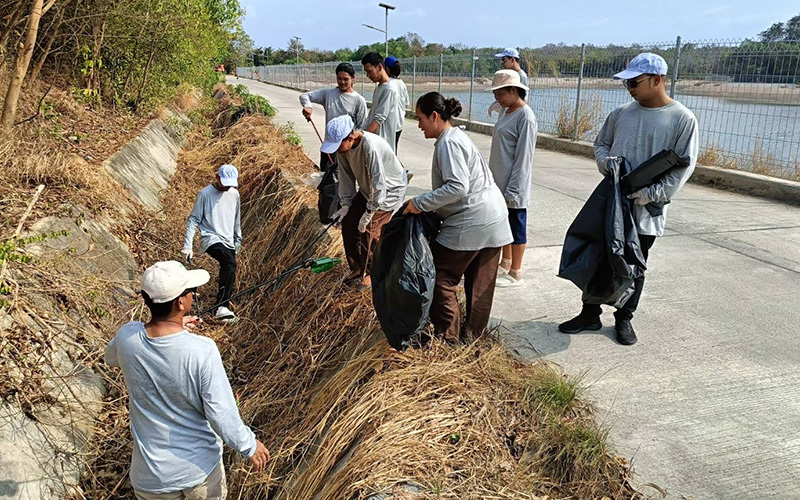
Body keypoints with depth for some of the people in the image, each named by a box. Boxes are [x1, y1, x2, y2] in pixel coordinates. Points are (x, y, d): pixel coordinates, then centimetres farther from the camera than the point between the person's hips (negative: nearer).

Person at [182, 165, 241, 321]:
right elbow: (193, 220, -6)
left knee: (229, 275, 1)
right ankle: (221, 307, -33)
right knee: (230, 263, -31)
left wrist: (238, 240, 28)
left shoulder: (234, 194, 11)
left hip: (228, 242, 7)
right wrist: (187, 246, -12)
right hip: (211, 239, -7)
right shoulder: (205, 194, -6)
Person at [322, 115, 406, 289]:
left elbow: (379, 184, -33)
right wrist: (346, 205, -3)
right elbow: (346, 176, 1)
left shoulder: (371, 147, -37)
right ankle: (357, 267, 22)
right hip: (367, 190, 8)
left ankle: (371, 272, 11)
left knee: (368, 230, -12)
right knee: (348, 223, 3)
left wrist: (369, 213, -26)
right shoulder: (343, 147, -13)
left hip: (389, 191, -8)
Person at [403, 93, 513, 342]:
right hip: (492, 220, 10)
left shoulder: (448, 143, -15)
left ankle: (447, 338, 6)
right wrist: (424, 202, 13)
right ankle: (474, 337, 26)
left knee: (441, 277, -1)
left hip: (470, 224, -10)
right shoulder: (455, 137, 17)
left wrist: (419, 203, -20)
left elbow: (457, 187, -26)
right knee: (480, 284, 15)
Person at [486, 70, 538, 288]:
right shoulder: (505, 112, 9)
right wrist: (493, 178, 15)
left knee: (516, 227, 4)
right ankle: (506, 263, 35)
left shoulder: (525, 117, -17)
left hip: (514, 186, -8)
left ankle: (515, 274, 16)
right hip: (500, 182, 9)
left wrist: (513, 189, -20)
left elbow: (523, 157, -19)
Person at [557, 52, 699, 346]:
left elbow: (684, 166, -10)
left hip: (646, 211, -4)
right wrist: (605, 161, -8)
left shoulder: (683, 119, -9)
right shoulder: (621, 113, 3)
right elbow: (600, 144, 14)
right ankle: (590, 315, 25)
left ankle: (624, 319, 29)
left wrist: (651, 194, -18)